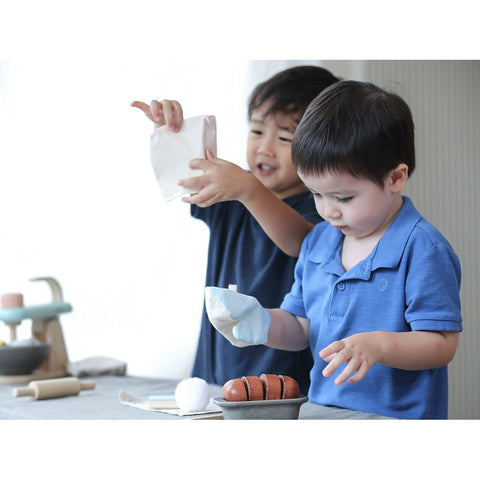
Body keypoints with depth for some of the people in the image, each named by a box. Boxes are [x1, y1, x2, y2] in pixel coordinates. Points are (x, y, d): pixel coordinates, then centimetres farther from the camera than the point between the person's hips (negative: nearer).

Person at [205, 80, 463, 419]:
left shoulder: (422, 248, -8)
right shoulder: (318, 241, 14)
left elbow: (442, 344, -11)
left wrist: (379, 344, -26)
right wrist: (261, 323, -2)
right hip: (321, 416, 4)